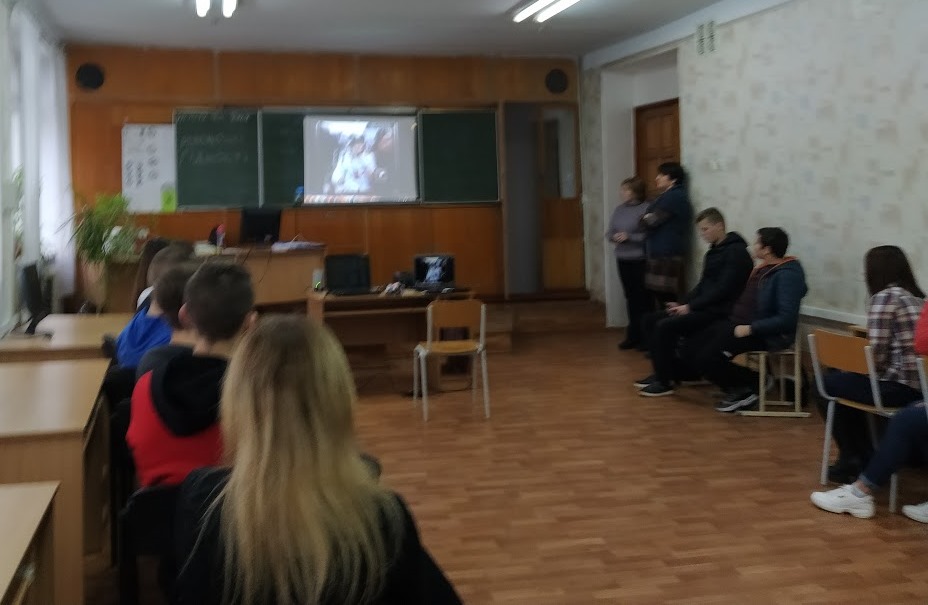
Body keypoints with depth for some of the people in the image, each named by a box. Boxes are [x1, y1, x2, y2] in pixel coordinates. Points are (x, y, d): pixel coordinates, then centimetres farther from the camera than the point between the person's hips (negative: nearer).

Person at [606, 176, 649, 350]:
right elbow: (609, 232, 15)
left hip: (640, 260, -6)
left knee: (642, 298, -3)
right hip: (623, 259, 6)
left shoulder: (646, 209, -10)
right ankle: (634, 335, 19)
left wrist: (629, 237, -16)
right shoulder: (619, 209, 10)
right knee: (630, 297, 11)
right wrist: (614, 237, -6)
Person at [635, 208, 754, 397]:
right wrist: (682, 303, 4)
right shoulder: (714, 251, 16)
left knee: (665, 326, -24)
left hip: (720, 311, -10)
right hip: (704, 306, 10)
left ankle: (665, 383, -14)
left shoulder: (736, 252, -13)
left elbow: (723, 289, -20)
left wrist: (691, 307, -18)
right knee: (652, 320, 3)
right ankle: (664, 372, 8)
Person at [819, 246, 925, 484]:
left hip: (899, 386, -9)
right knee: (846, 381, 27)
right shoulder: (917, 298, 14)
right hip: (919, 385, 9)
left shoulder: (884, 297, -11)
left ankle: (853, 460, 19)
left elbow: (877, 354, -16)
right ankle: (866, 459, 29)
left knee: (827, 385, 10)